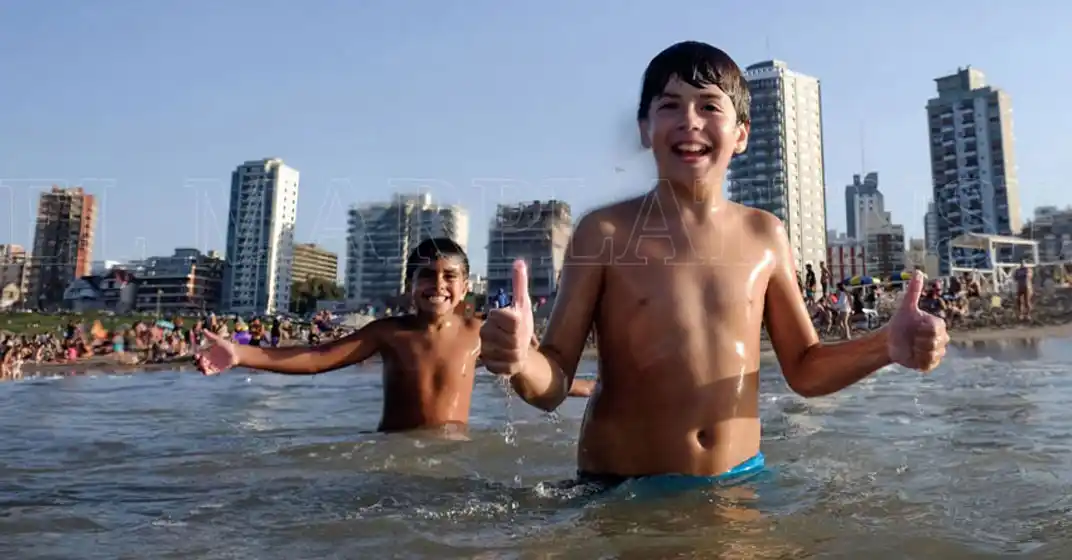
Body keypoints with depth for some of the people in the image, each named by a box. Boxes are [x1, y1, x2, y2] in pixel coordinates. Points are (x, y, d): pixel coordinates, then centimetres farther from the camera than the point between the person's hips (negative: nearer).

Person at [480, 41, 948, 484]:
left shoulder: (764, 235, 1)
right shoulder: (604, 233, -10)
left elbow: (804, 370, 10)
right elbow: (553, 386, -10)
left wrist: (886, 347, -6)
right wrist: (518, 360, -31)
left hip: (739, 481, 3)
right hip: (622, 491, -3)